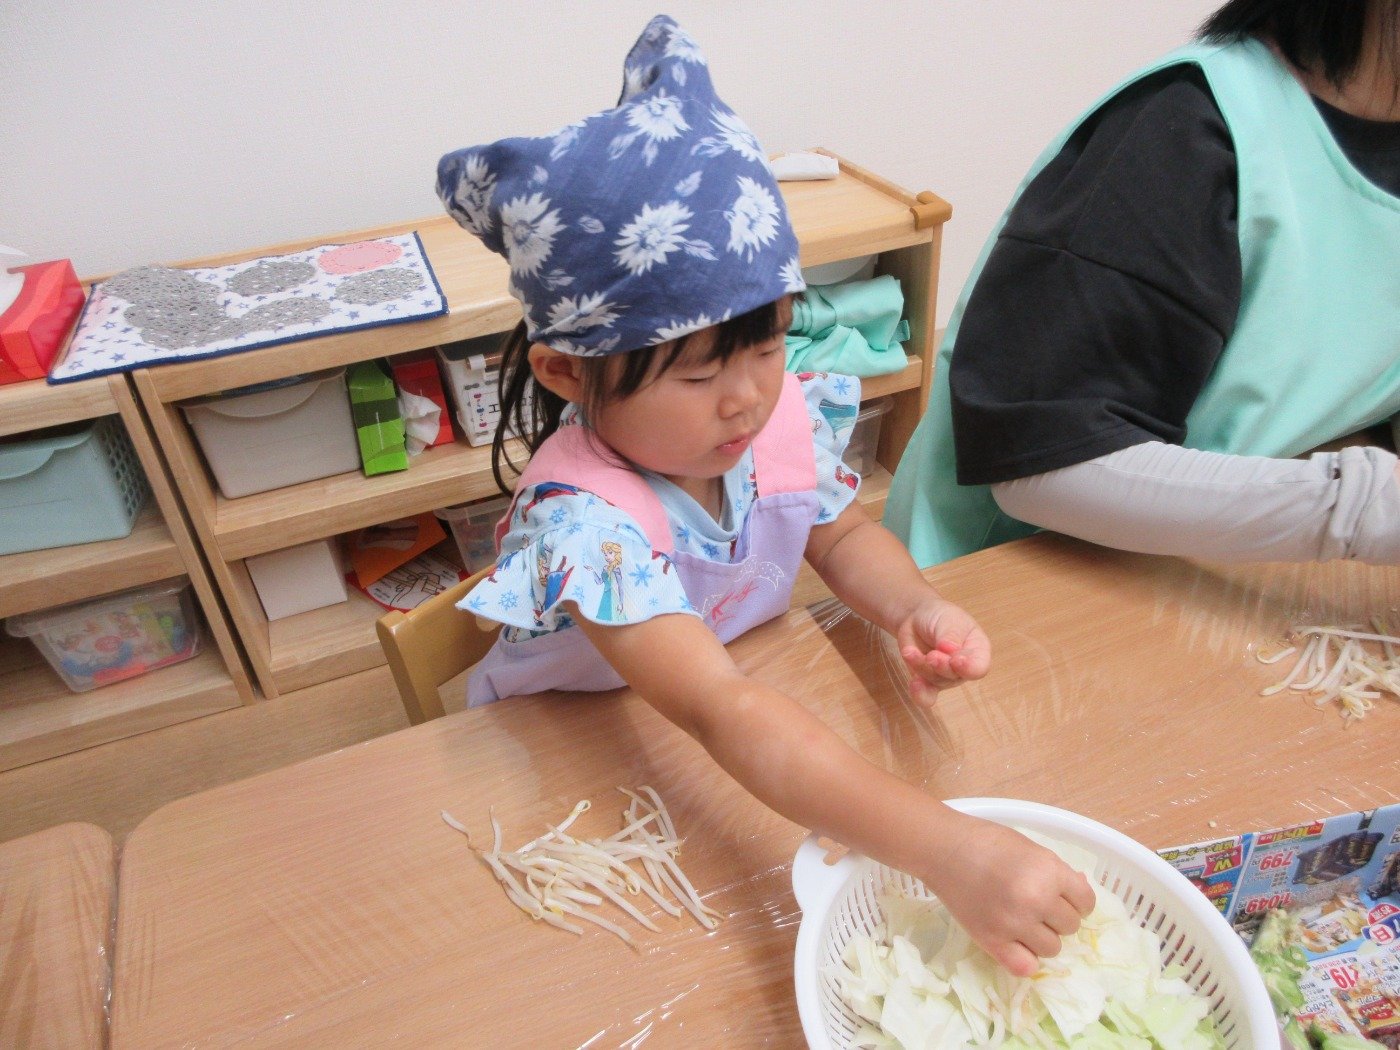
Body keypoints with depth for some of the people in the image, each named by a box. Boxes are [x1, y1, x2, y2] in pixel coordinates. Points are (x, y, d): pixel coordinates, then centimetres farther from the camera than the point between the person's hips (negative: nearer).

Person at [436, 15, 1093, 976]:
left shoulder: (785, 415, -18)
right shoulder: (583, 519, -36)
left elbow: (843, 536, 1)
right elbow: (721, 715, -46)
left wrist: (915, 608, -19)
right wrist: (947, 848, -53)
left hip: (759, 723, 6)